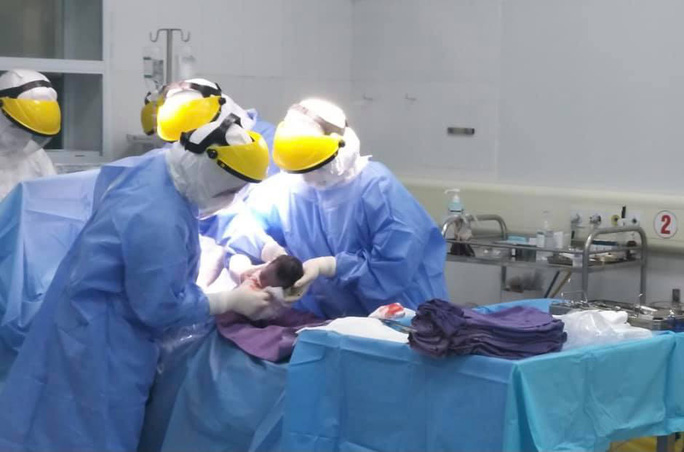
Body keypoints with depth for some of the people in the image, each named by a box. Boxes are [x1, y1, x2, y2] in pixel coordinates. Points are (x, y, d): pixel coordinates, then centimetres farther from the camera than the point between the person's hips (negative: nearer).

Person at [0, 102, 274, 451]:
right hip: (98, 339, -10)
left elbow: (182, 241, 15)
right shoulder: (158, 220, -32)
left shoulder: (161, 168, -4)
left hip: (93, 316, 10)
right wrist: (232, 301, -13)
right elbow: (161, 308, -23)